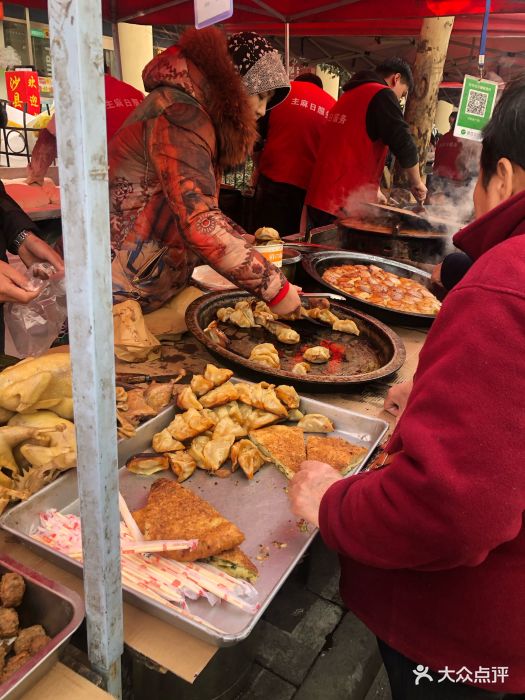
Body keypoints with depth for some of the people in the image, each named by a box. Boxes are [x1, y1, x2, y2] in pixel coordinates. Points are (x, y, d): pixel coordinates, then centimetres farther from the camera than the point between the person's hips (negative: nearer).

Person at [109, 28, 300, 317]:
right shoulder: (180, 113, -19)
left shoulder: (190, 107, 13)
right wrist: (275, 289, -29)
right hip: (121, 292, -9)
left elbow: (197, 207, 12)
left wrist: (247, 241, 4)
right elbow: (200, 225, -32)